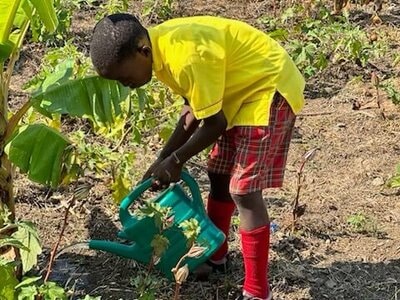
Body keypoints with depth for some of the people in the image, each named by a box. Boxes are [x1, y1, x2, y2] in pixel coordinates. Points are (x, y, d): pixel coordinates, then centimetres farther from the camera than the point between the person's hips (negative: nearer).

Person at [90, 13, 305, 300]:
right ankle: (216, 255, 37)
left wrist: (176, 160, -7)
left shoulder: (188, 58, -32)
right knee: (219, 176, 17)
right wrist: (164, 157, 6)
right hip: (242, 88, 10)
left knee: (244, 190, -11)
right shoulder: (160, 45, -3)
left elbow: (214, 123, -21)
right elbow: (193, 107, 8)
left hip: (269, 87, -10)